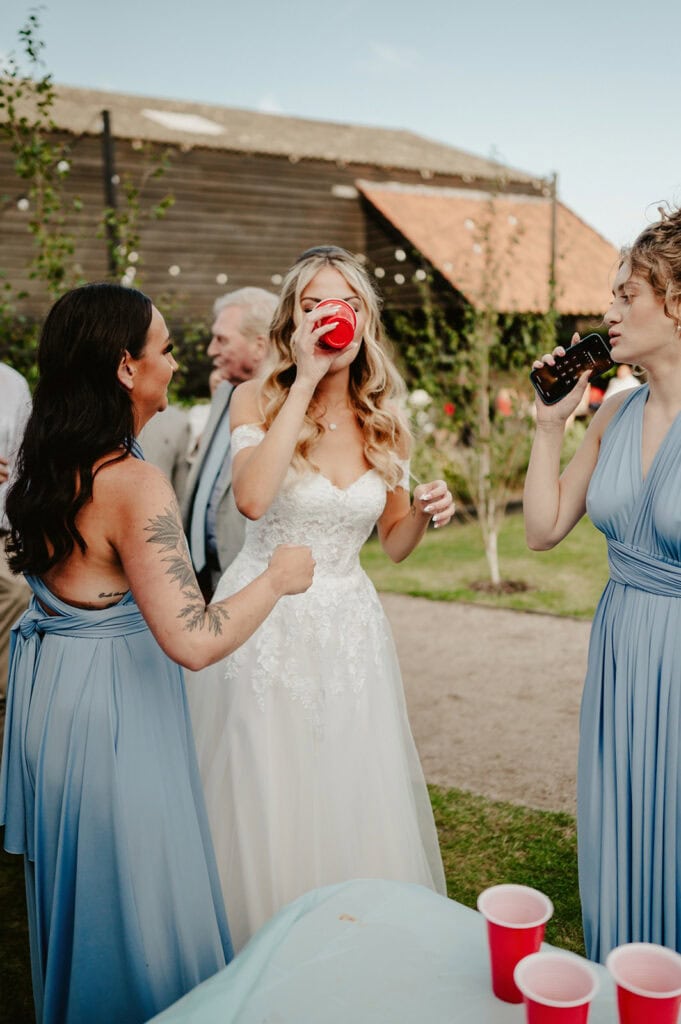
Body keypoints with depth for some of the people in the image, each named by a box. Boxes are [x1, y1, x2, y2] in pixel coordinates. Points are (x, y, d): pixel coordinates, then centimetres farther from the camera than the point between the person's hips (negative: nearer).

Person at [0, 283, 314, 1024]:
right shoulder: (134, 485, -27)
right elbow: (194, 640, -32)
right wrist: (277, 577, -18)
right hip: (112, 705, -9)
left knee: (72, 890, 28)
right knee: (134, 891, 11)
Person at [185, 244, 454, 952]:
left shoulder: (383, 421, 3)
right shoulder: (259, 399, -7)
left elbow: (394, 542, 12)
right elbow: (252, 498, -28)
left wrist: (426, 513, -11)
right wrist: (306, 380, -24)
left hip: (348, 627, 3)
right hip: (262, 623, -3)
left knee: (353, 809, 10)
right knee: (265, 809, 6)